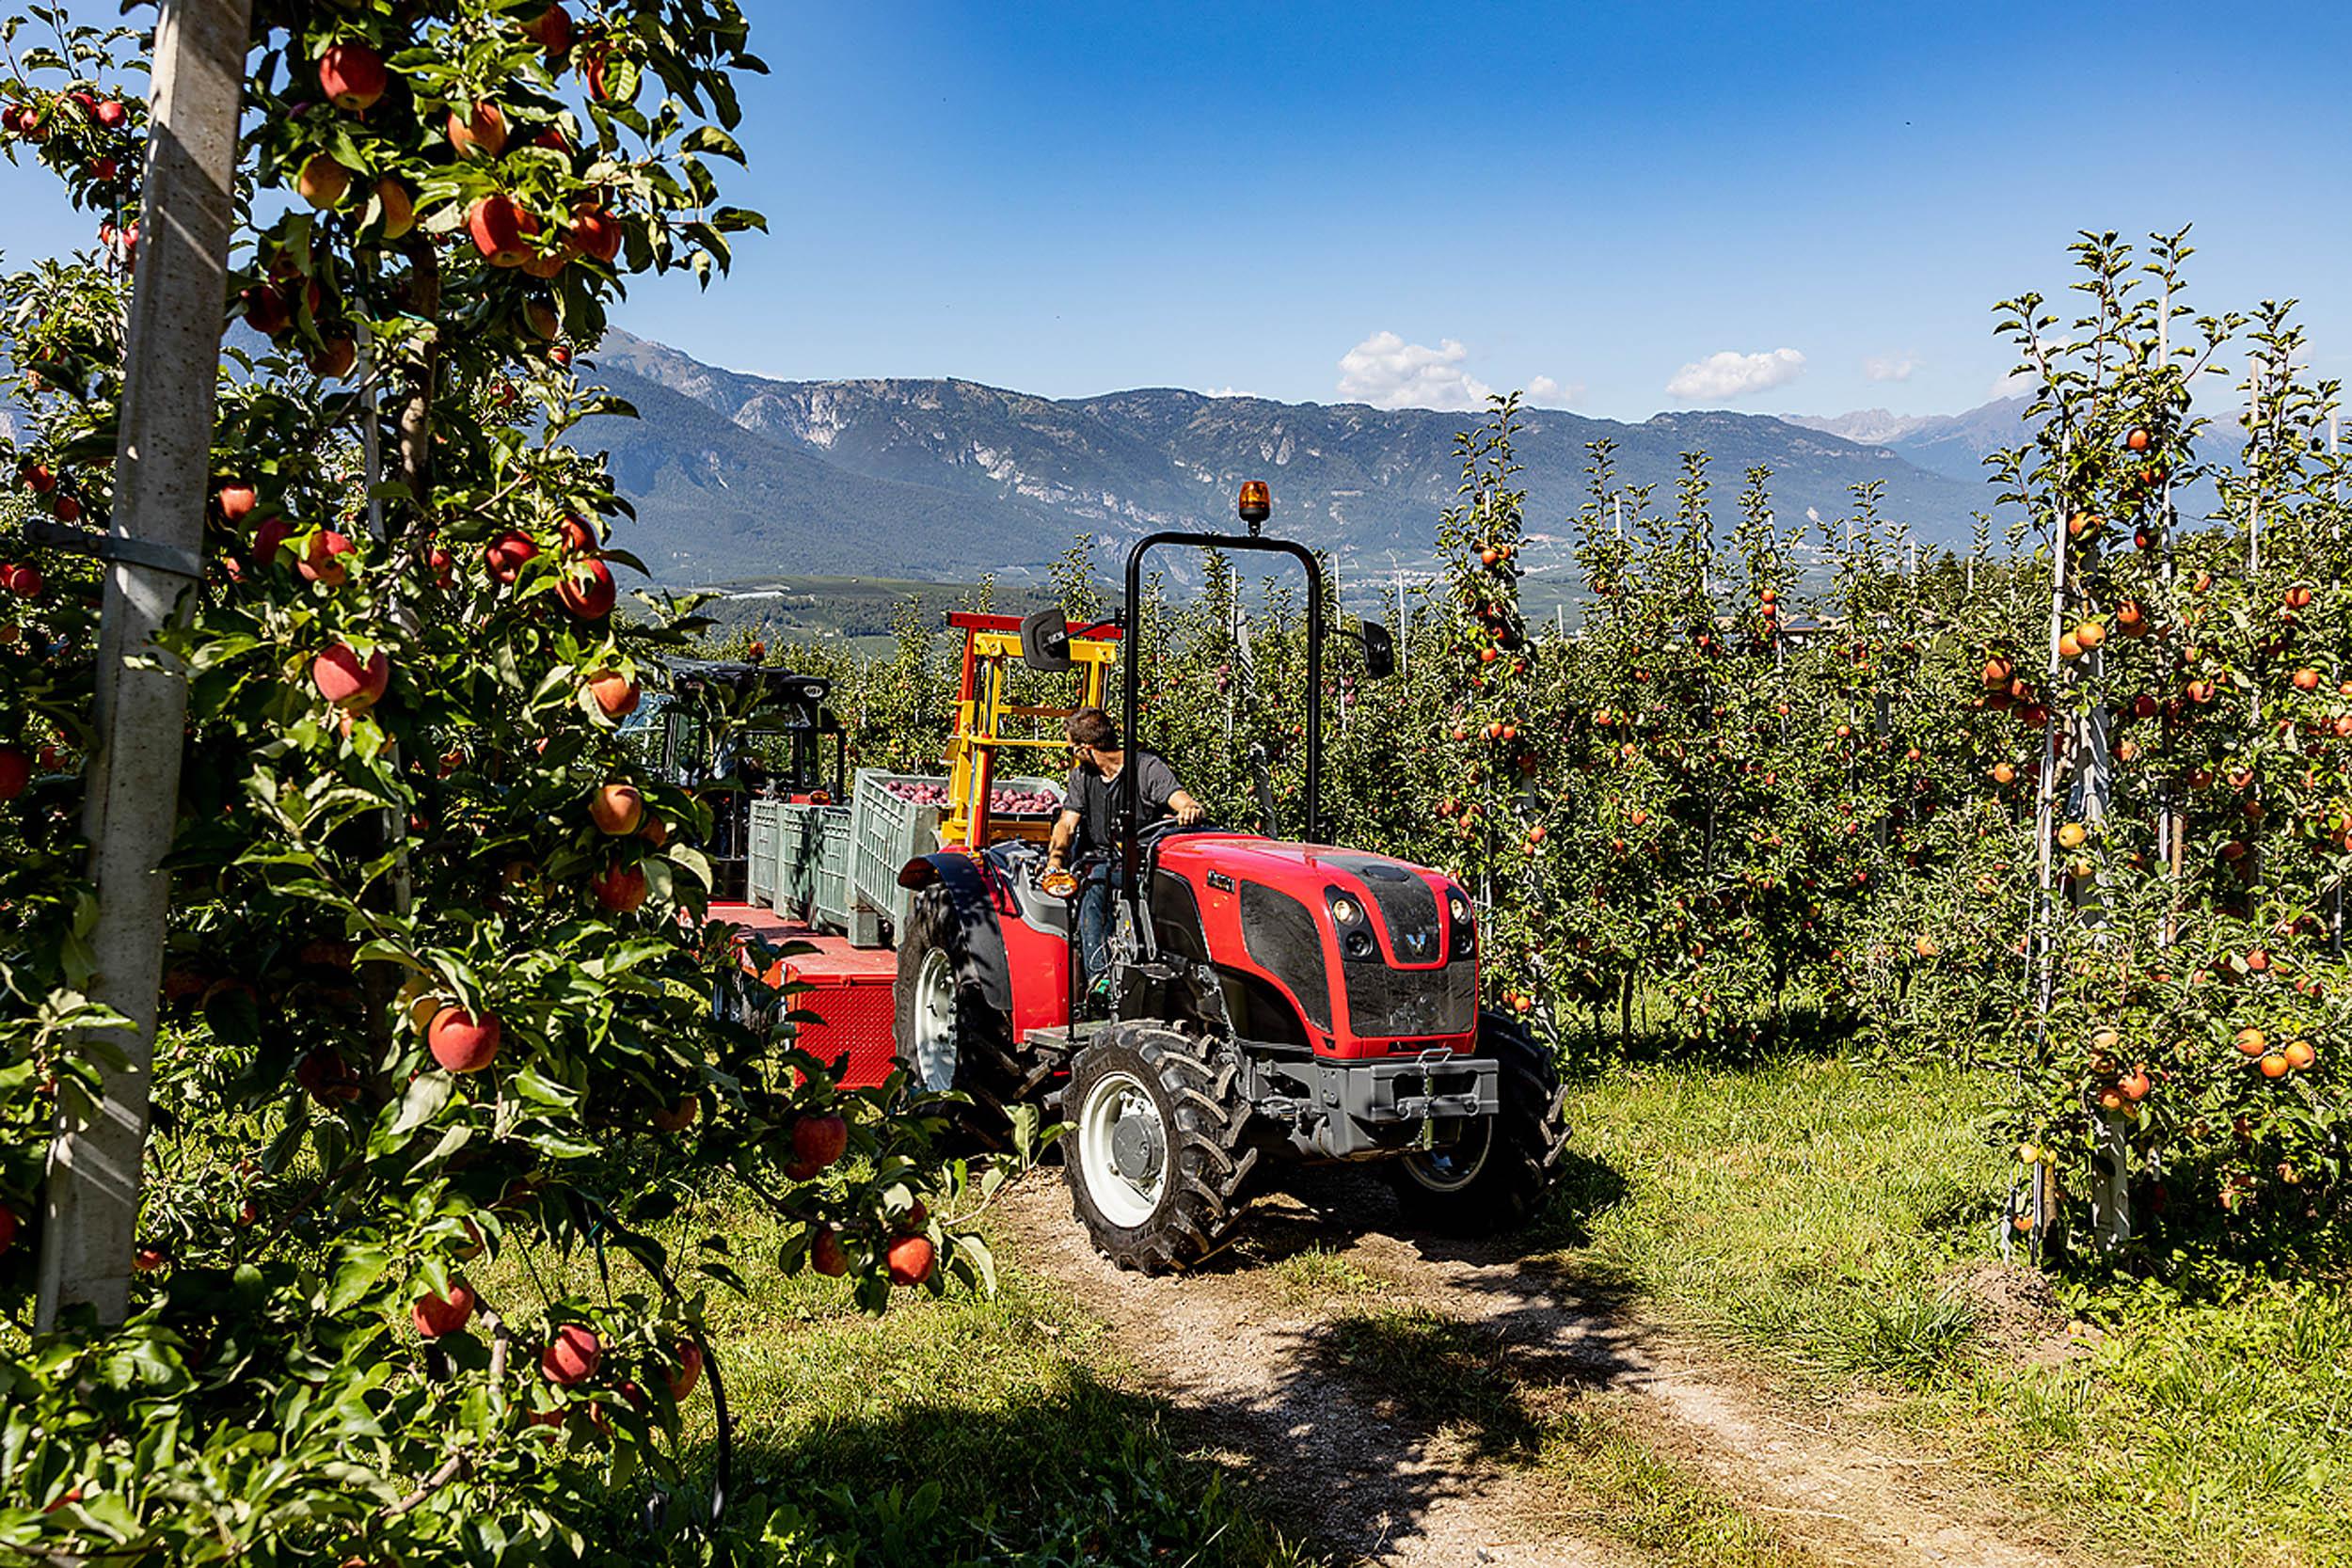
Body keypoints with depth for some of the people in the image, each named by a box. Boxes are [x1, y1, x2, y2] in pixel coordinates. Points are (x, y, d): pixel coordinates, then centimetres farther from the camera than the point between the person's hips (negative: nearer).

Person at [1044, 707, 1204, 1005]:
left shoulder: (1148, 767, -3)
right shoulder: (1082, 776, 14)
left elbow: (1181, 798, -18)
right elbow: (1067, 822, 6)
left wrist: (1191, 810, -44)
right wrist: (1055, 859, -14)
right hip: (1103, 861, 3)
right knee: (1093, 885, -31)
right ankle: (1098, 974, -38)